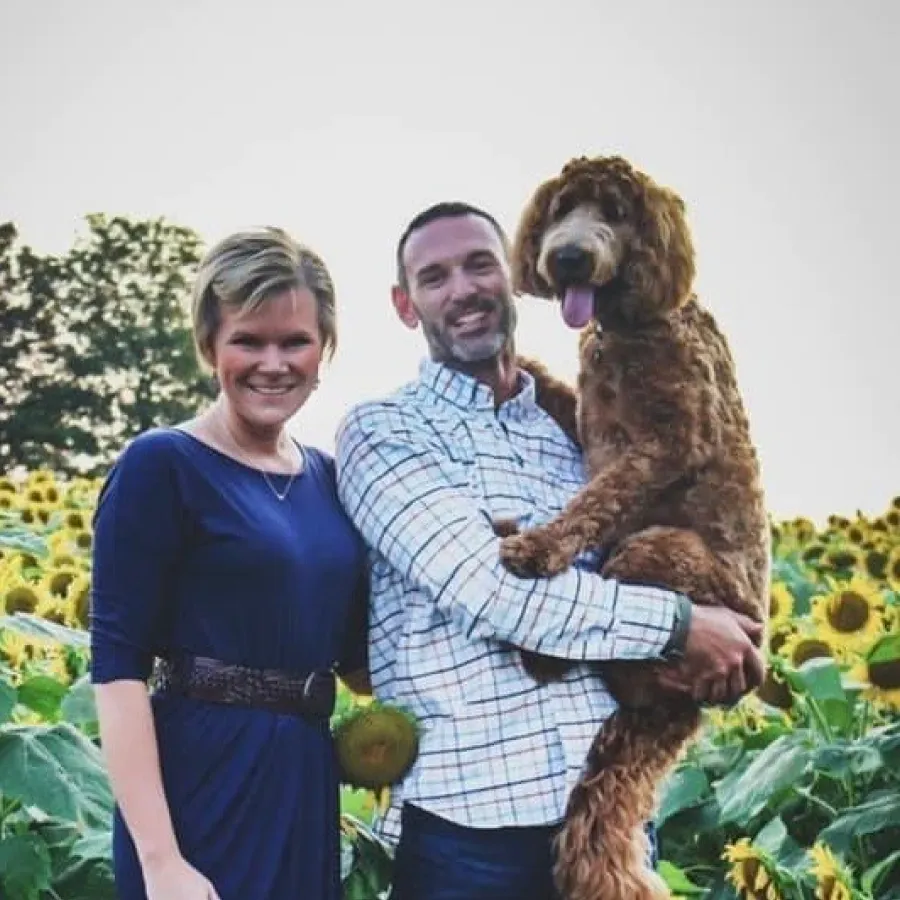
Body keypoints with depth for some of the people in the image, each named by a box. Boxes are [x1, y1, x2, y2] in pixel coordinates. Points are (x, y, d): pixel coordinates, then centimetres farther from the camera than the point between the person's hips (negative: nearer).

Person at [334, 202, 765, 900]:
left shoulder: (579, 430, 15)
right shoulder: (382, 432, -1)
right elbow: (481, 588, -14)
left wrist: (706, 649, -5)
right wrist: (677, 624, -12)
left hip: (611, 800, 5)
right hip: (468, 811, -4)